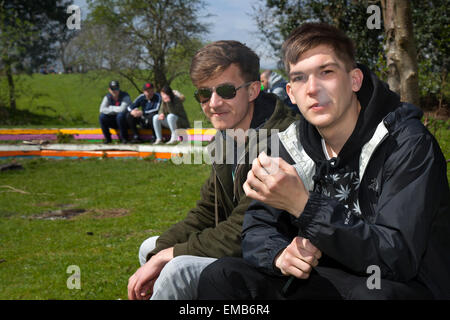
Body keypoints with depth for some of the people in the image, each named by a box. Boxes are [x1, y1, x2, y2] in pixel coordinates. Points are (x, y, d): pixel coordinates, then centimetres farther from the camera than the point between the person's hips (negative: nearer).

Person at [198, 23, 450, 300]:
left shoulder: (408, 144, -16)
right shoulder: (292, 145, 2)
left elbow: (399, 259, -25)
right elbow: (256, 230, 6)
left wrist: (303, 205, -30)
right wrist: (280, 253, -20)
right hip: (328, 282, 5)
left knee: (374, 293, -39)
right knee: (222, 275, -13)